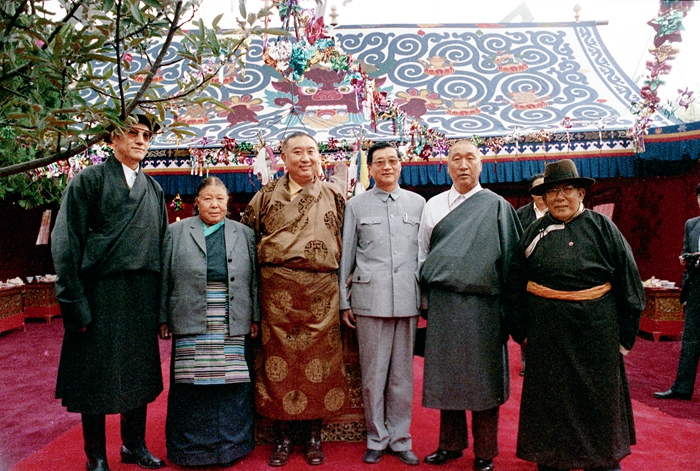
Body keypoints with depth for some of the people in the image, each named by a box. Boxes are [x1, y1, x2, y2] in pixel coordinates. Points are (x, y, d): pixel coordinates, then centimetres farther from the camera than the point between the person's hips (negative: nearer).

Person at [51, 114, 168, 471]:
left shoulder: (153, 189, 13)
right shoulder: (89, 180, -2)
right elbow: (65, 243, -7)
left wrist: (161, 303, 7)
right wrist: (75, 304, -13)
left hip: (143, 297, 5)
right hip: (100, 293, -4)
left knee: (139, 372, 13)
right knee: (97, 377, 5)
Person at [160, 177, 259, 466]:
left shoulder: (244, 234, 12)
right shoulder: (176, 233, 10)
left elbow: (254, 280, 10)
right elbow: (164, 279, 7)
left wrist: (255, 317, 4)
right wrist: (163, 319, 2)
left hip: (232, 326, 1)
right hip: (190, 323, 0)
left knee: (232, 383, 2)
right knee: (192, 385, 2)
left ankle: (230, 444, 18)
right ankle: (190, 446, 18)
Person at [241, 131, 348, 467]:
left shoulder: (334, 196, 9)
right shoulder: (267, 195, 9)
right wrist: (261, 267, 7)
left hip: (322, 291, 0)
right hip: (277, 290, 0)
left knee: (319, 358, 4)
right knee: (279, 358, 4)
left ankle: (313, 436, 20)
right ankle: (283, 437, 18)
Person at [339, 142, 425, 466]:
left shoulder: (417, 203, 11)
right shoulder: (356, 205, 8)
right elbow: (346, 255, 9)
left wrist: (427, 297, 8)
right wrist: (344, 302, 6)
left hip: (407, 300, 1)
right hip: (370, 299, -1)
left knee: (402, 374, 8)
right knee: (373, 374, 5)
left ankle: (400, 439, 24)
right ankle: (376, 439, 22)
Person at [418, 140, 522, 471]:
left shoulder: (497, 206, 3)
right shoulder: (433, 206, 10)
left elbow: (509, 256, 2)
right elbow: (422, 253, 14)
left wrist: (508, 304, -2)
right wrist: (427, 297, 8)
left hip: (483, 303, -2)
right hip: (443, 303, 3)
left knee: (482, 374, 4)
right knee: (446, 372, 9)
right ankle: (451, 444, 26)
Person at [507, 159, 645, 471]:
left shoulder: (602, 227, 0)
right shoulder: (535, 232, 5)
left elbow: (629, 284, 0)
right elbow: (516, 284, 6)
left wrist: (626, 334, -2)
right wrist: (519, 329, 3)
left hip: (595, 330, -1)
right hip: (546, 331, 2)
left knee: (598, 400, 12)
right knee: (550, 401, 12)